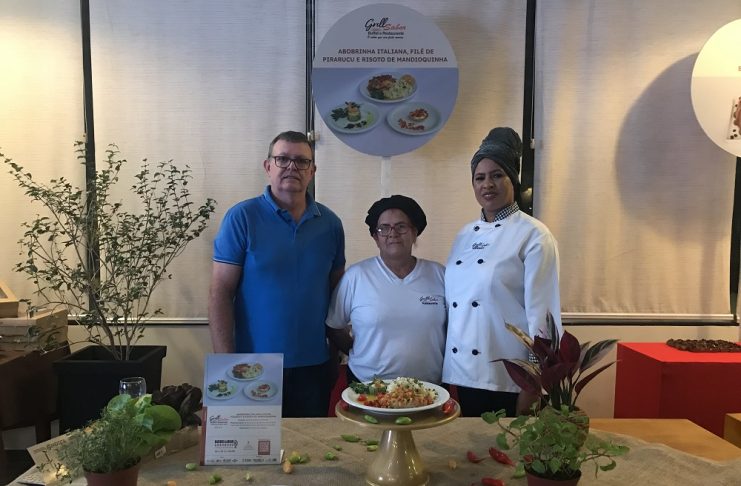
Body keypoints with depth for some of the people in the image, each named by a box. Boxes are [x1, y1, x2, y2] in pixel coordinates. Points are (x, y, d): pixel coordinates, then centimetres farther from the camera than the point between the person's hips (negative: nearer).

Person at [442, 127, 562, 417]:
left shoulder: (533, 236, -8)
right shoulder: (465, 236, 10)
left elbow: (541, 313, -12)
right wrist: (445, 370, 13)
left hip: (507, 380, -5)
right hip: (460, 374, 6)